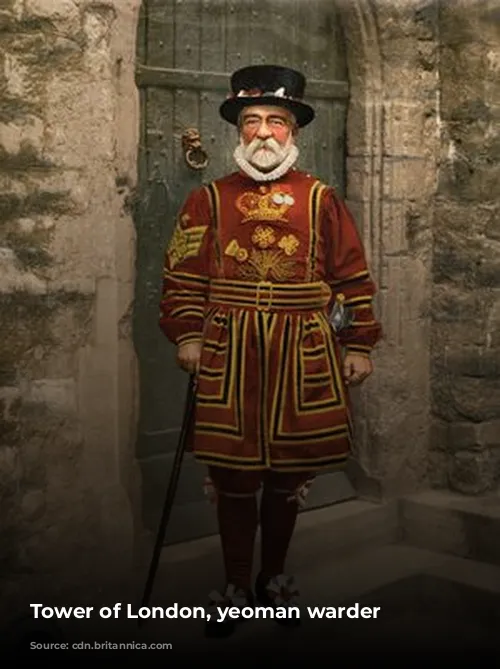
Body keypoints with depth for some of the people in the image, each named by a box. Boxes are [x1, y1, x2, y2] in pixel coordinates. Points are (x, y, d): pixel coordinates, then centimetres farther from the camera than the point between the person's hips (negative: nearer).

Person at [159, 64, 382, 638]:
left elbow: (353, 277, 5)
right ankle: (236, 586, 20)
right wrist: (187, 335, -6)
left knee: (289, 473, 9)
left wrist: (358, 345, 1)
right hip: (228, 354, 0)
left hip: (303, 354, 0)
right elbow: (183, 274, 5)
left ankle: (274, 577, 28)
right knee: (233, 473, 4)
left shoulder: (321, 199, 6)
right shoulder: (208, 199, 7)